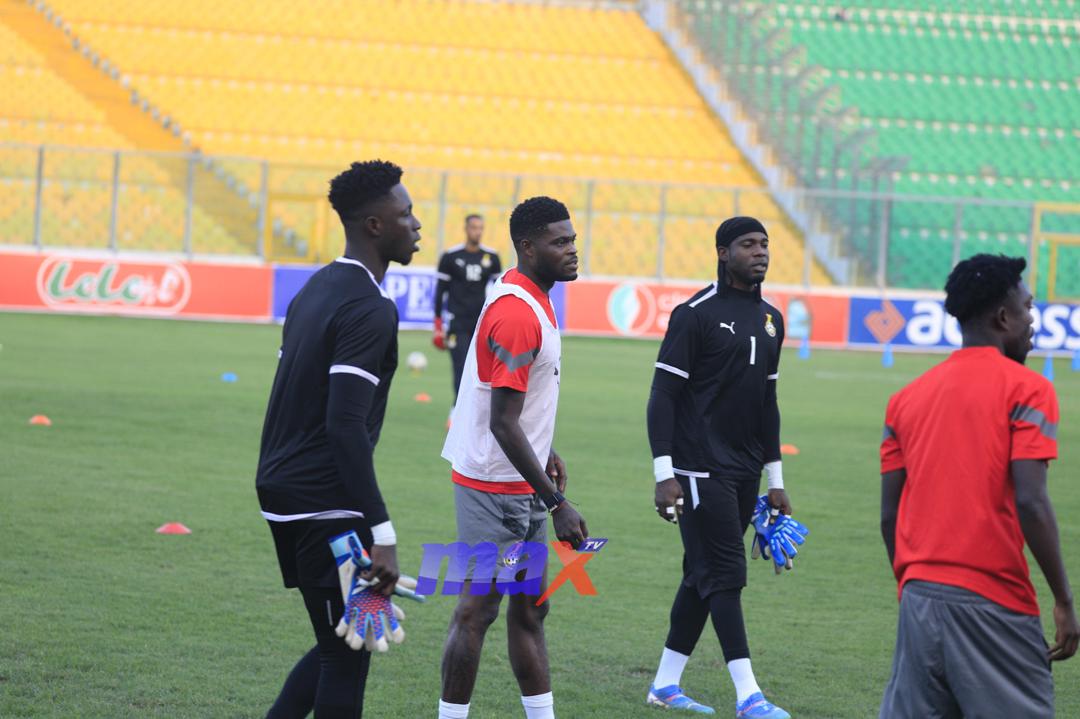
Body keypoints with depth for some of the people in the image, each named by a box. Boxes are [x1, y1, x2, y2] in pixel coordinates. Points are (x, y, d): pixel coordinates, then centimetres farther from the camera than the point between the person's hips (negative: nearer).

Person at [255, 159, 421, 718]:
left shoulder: (316, 290, 14)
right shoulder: (370, 309, -16)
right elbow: (346, 425, -23)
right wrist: (381, 534, -24)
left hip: (282, 486, 9)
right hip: (326, 503, -9)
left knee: (340, 645, 17)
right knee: (346, 657, -1)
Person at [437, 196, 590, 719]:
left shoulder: (530, 300, 10)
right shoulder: (517, 314, -22)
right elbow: (502, 424, -25)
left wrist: (545, 453, 25)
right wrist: (557, 504, -24)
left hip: (521, 486, 10)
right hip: (495, 485, -10)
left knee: (530, 610, 13)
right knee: (477, 609, -4)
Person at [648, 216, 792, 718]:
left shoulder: (771, 319, 14)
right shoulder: (696, 314, -9)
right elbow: (663, 395, -11)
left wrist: (775, 479, 19)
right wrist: (664, 473, -17)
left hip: (744, 471, 7)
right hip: (701, 468, -7)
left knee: (703, 574, 10)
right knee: (725, 574, -9)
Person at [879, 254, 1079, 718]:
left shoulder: (908, 398, 12)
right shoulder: (1025, 389, -5)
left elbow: (890, 515, 11)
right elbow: (1030, 503, -14)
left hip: (920, 594, 6)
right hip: (992, 602, -6)